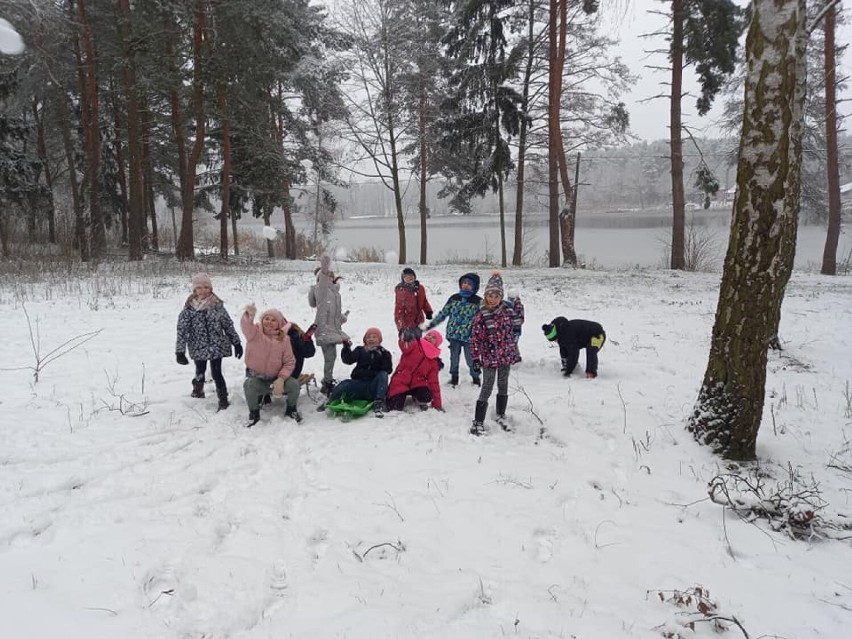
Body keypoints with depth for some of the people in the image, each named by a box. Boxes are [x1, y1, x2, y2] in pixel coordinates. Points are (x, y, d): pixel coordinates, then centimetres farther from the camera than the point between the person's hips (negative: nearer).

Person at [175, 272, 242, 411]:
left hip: (217, 346, -1)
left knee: (216, 373, -5)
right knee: (200, 372, 19)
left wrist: (236, 343, 5)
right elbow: (182, 329, -9)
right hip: (198, 348, 1)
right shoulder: (189, 308, -9)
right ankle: (198, 390, 47)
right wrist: (180, 351, -12)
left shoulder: (217, 305, -4)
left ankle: (223, 399, 8)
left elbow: (228, 325, 3)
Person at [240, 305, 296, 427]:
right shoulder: (255, 333, -9)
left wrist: (281, 378, -21)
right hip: (256, 378, -1)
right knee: (249, 384, -34)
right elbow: (246, 326, -35)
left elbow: (289, 362, -4)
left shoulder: (284, 339, -4)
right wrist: (249, 316, -60)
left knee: (294, 385, -21)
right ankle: (254, 414, -8)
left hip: (275, 379, 2)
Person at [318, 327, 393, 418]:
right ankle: (330, 401, -3)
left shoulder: (383, 353, 8)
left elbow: (388, 370, -8)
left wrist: (385, 356, -23)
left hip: (374, 387, -1)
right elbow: (348, 360, -3)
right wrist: (346, 348, -19)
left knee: (383, 374, -29)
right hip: (359, 382, 1)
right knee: (345, 385, -28)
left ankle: (378, 404, -36)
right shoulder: (360, 350, 13)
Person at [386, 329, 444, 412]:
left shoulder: (434, 361, 7)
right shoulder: (414, 345, -1)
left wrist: (437, 403, 1)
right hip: (401, 381, -2)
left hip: (417, 383, 2)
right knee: (396, 407, -17)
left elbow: (433, 381, 5)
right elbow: (405, 347, -24)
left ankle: (417, 398, 10)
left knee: (427, 397, -30)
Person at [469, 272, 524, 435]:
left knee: (503, 386, 17)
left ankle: (501, 415, 35)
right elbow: (475, 338, -11)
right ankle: (478, 421, 5)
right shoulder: (481, 316, -13)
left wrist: (518, 304, 6)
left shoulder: (507, 310, 0)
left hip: (506, 356, 5)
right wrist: (476, 357, -12)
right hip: (489, 358, -4)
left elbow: (518, 321, 17)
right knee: (487, 389, -2)